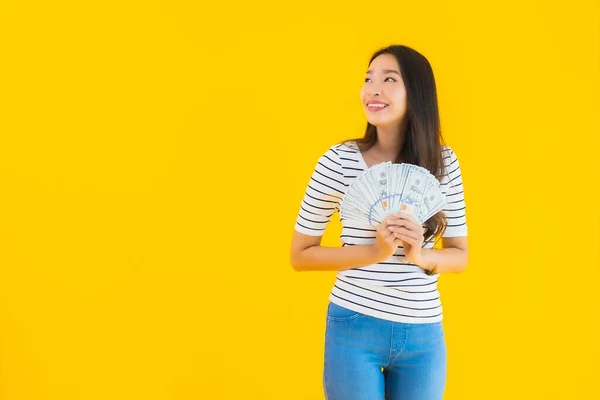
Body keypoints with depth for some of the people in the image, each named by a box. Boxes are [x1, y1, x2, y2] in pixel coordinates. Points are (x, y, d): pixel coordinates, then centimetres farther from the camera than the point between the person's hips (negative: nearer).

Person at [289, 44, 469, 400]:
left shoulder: (445, 163, 0)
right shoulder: (339, 160, -8)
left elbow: (460, 255, 6)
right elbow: (300, 255, -4)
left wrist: (422, 256, -15)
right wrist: (373, 252, -16)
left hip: (424, 334, 3)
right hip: (354, 328, -2)